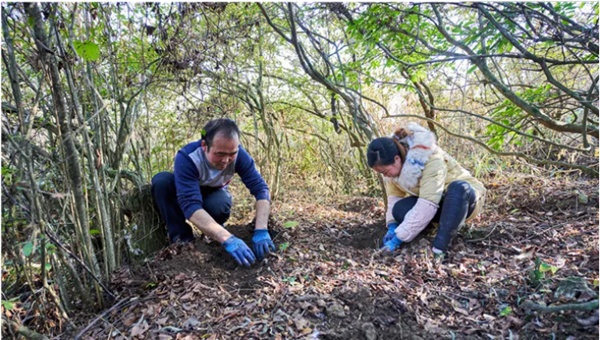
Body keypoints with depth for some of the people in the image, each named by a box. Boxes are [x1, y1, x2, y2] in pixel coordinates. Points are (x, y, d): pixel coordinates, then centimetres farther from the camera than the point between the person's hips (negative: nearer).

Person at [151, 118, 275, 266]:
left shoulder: (239, 155, -29)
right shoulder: (186, 158, -37)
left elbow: (261, 188, -31)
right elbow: (191, 206, -46)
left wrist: (261, 230, -47)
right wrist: (227, 239, -58)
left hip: (214, 193, 1)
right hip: (186, 194, -1)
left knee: (219, 205, -35)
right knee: (161, 181, -32)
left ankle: (213, 233, 0)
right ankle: (182, 238, -18)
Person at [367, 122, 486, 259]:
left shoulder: (431, 159, -34)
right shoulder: (393, 164, -14)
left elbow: (427, 206, -40)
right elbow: (394, 196, -7)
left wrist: (399, 238, -39)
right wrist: (392, 226, -23)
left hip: (464, 193, -4)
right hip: (431, 202, 5)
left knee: (459, 188, -41)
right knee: (399, 209, -26)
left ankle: (438, 249, -42)